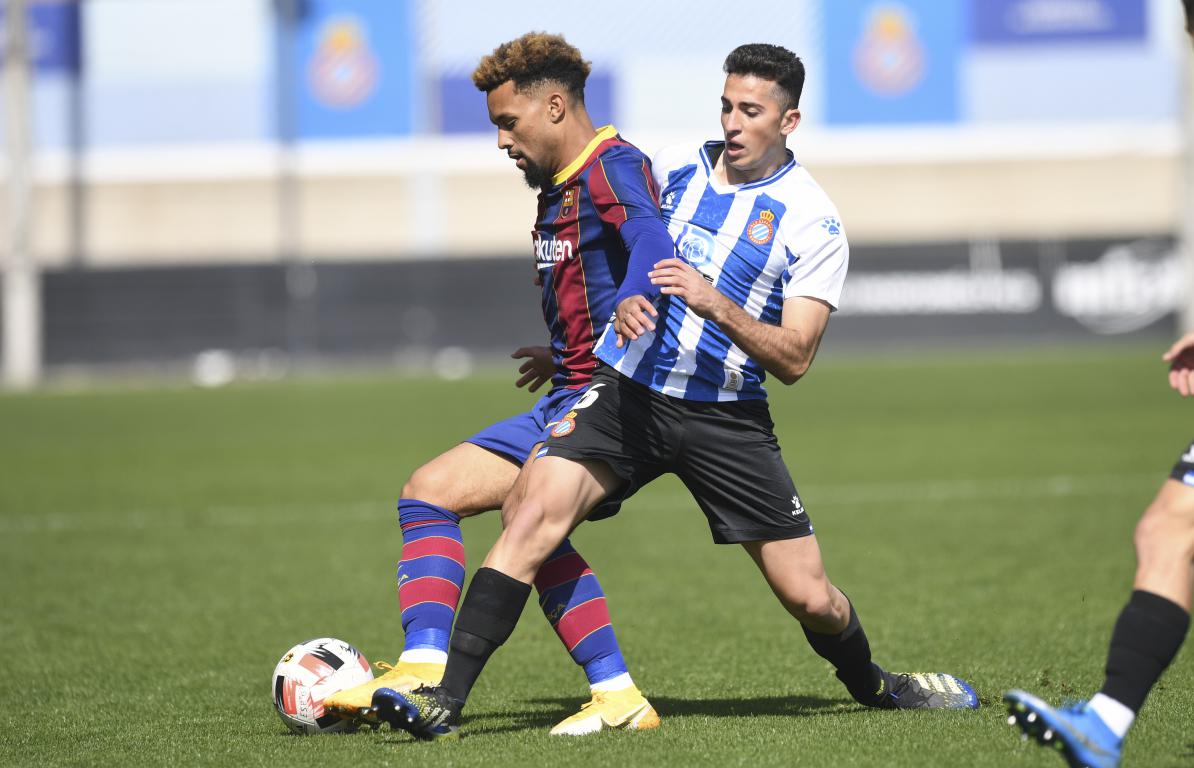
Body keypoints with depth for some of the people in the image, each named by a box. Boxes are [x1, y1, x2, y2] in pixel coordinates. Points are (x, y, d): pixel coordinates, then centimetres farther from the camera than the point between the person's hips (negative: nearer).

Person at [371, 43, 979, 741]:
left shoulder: (813, 224, -6)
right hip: (627, 390, 2)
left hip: (727, 416, -2)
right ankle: (446, 700, -23)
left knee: (809, 597, -1)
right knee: (534, 513, -23)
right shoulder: (674, 167, 4)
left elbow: (794, 359, -12)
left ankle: (874, 687, 33)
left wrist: (713, 302, -24)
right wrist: (628, 300, 4)